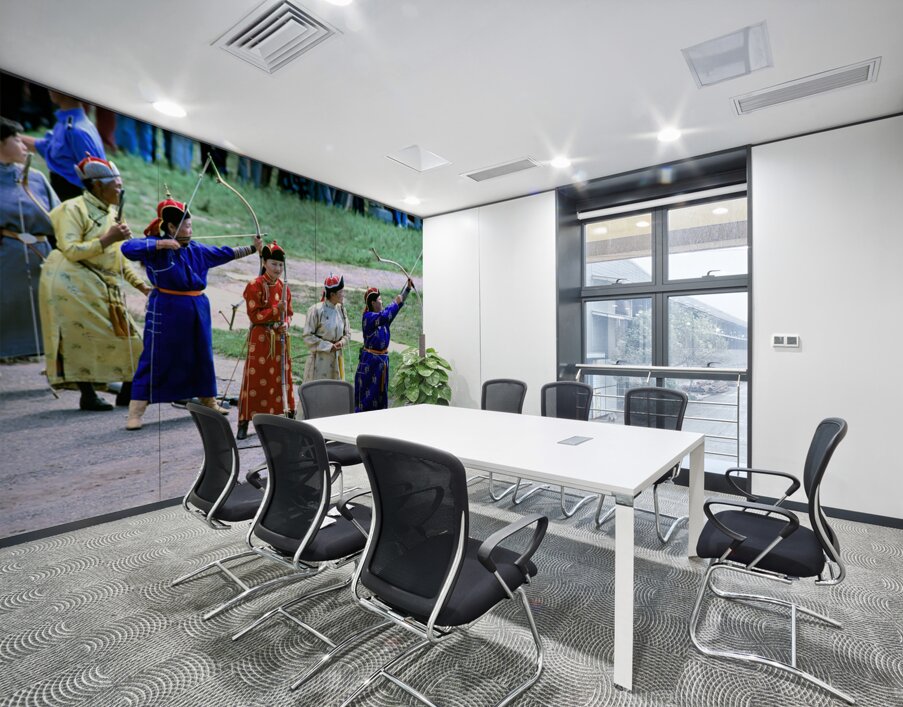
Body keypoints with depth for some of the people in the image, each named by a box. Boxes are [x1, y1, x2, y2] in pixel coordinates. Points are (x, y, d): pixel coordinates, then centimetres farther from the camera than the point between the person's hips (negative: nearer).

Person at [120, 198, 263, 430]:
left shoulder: (197, 249, 9)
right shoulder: (156, 248, -8)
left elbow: (225, 253, 16)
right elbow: (128, 248, -23)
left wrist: (253, 248, 17)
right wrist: (160, 244, -24)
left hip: (197, 310, 6)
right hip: (167, 311, -6)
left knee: (202, 357, 16)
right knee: (154, 360, -3)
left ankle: (209, 402, 33)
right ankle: (135, 413, 6)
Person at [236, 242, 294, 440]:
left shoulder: (284, 287, 9)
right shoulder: (254, 286, -8)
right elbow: (254, 315, -12)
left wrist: (286, 324, -6)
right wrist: (276, 310, -22)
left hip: (280, 339, 5)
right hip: (260, 339, -5)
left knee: (281, 377, 12)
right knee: (255, 380, -3)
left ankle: (288, 413, 24)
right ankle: (244, 423, 6)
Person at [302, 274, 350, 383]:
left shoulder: (340, 309, 3)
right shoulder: (316, 310, -13)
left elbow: (347, 333, 12)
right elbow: (308, 336, -12)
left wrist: (341, 342, -8)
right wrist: (328, 346, -16)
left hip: (337, 358, 6)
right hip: (320, 359, -5)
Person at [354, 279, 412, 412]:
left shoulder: (381, 314, 9)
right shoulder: (368, 316, -13)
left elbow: (398, 303, 10)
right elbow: (384, 317, -31)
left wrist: (408, 288, 3)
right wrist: (396, 302, -20)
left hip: (382, 359, 8)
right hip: (370, 360, -8)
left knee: (380, 393, 12)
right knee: (367, 393, -4)